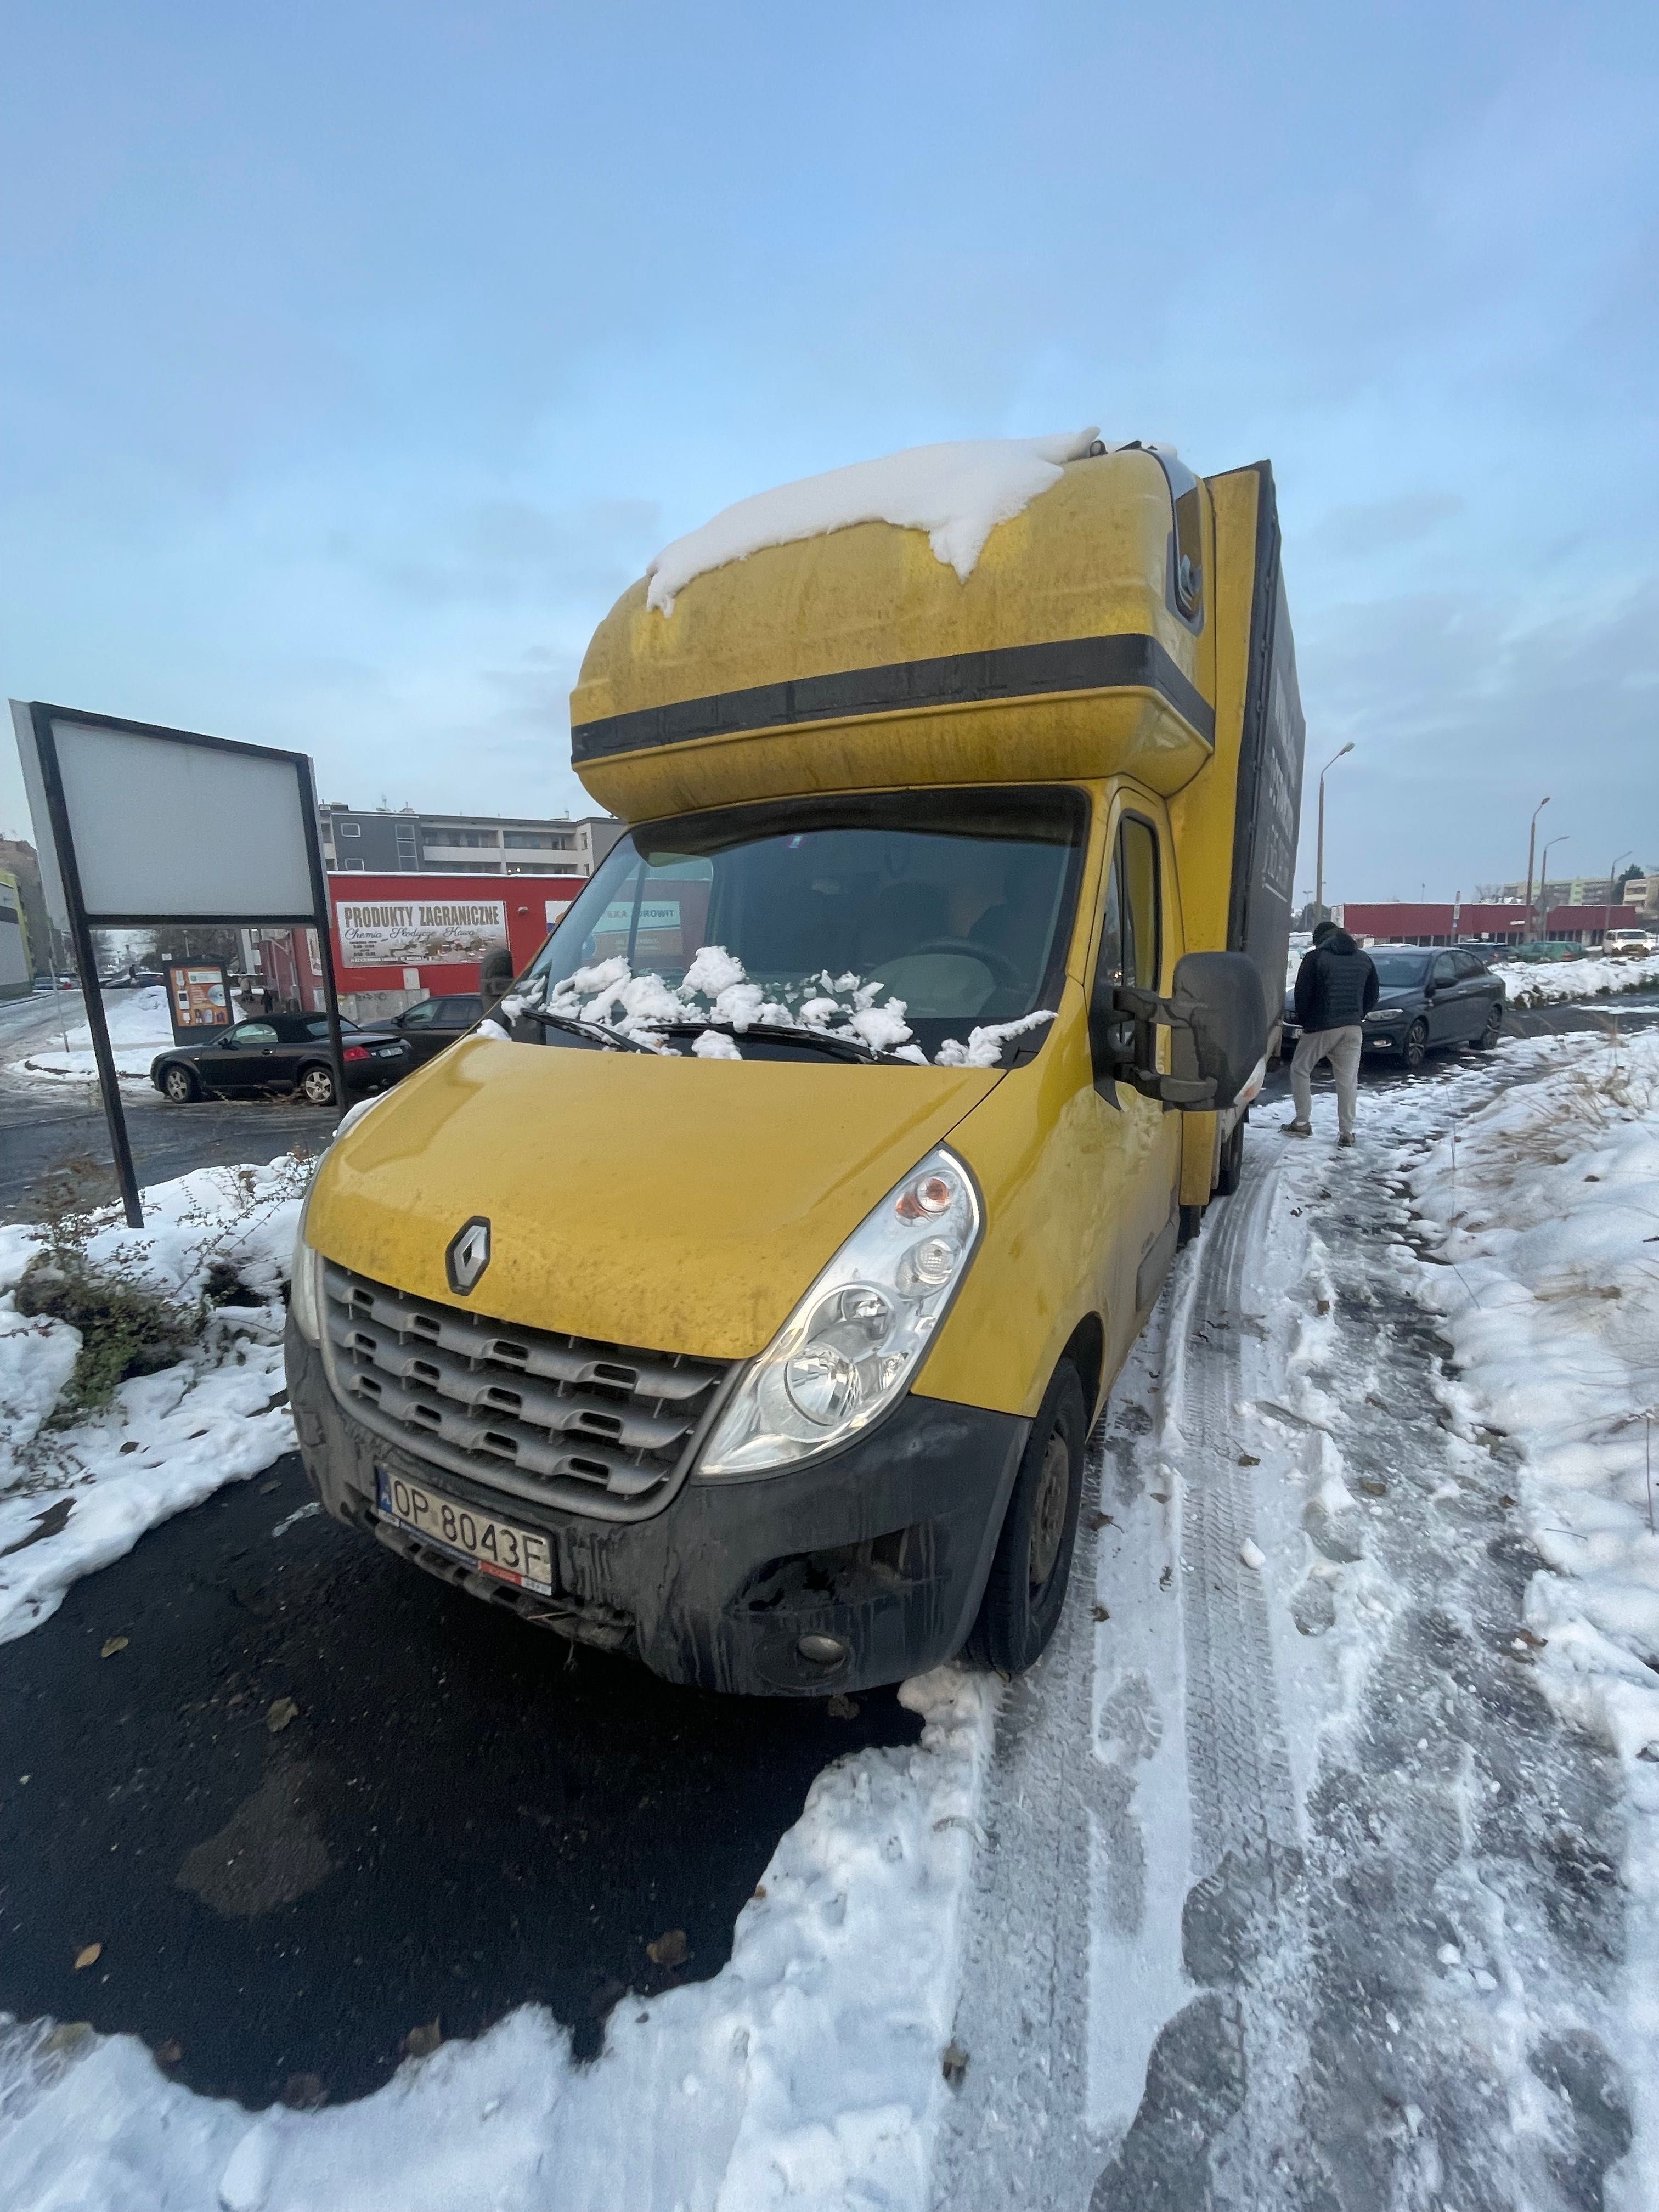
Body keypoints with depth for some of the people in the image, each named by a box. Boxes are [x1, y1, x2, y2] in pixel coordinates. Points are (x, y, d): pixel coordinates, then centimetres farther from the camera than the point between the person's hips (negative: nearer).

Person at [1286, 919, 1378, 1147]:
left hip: (1322, 1026, -4)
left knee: (1300, 1069, 12)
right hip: (1353, 1028, 4)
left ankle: (1303, 1122, 8)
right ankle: (1346, 1131, 7)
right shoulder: (1363, 959, 12)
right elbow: (1372, 996, 16)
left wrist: (1303, 1020, 7)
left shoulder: (1315, 958, -5)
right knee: (1348, 1080, 6)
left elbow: (1302, 994, -7)